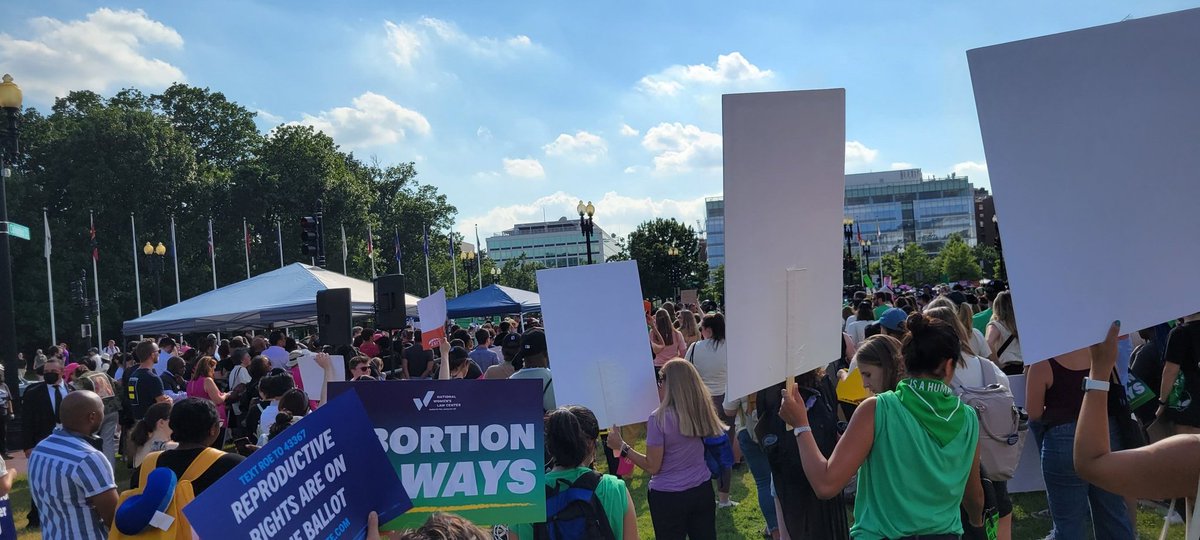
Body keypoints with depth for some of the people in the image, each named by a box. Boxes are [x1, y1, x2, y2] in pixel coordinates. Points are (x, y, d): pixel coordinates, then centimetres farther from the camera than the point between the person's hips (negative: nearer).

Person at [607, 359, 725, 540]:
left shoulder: (659, 418, -19)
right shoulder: (702, 409, -6)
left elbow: (652, 467, -15)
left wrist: (622, 447, -8)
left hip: (669, 497, -4)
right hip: (702, 490, 4)